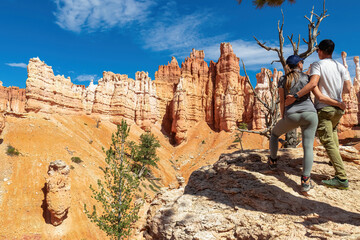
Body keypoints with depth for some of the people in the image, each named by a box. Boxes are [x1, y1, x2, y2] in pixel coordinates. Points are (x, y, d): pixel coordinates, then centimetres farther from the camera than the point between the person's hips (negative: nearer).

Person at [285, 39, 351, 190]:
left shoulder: (318, 65, -8)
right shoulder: (341, 67, 11)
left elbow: (313, 83, -25)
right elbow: (348, 89, 8)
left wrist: (295, 96, -27)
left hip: (323, 108, -8)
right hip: (338, 109, 8)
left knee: (328, 142, -9)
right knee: (333, 131, 33)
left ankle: (341, 177, -13)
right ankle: (335, 160, 38)